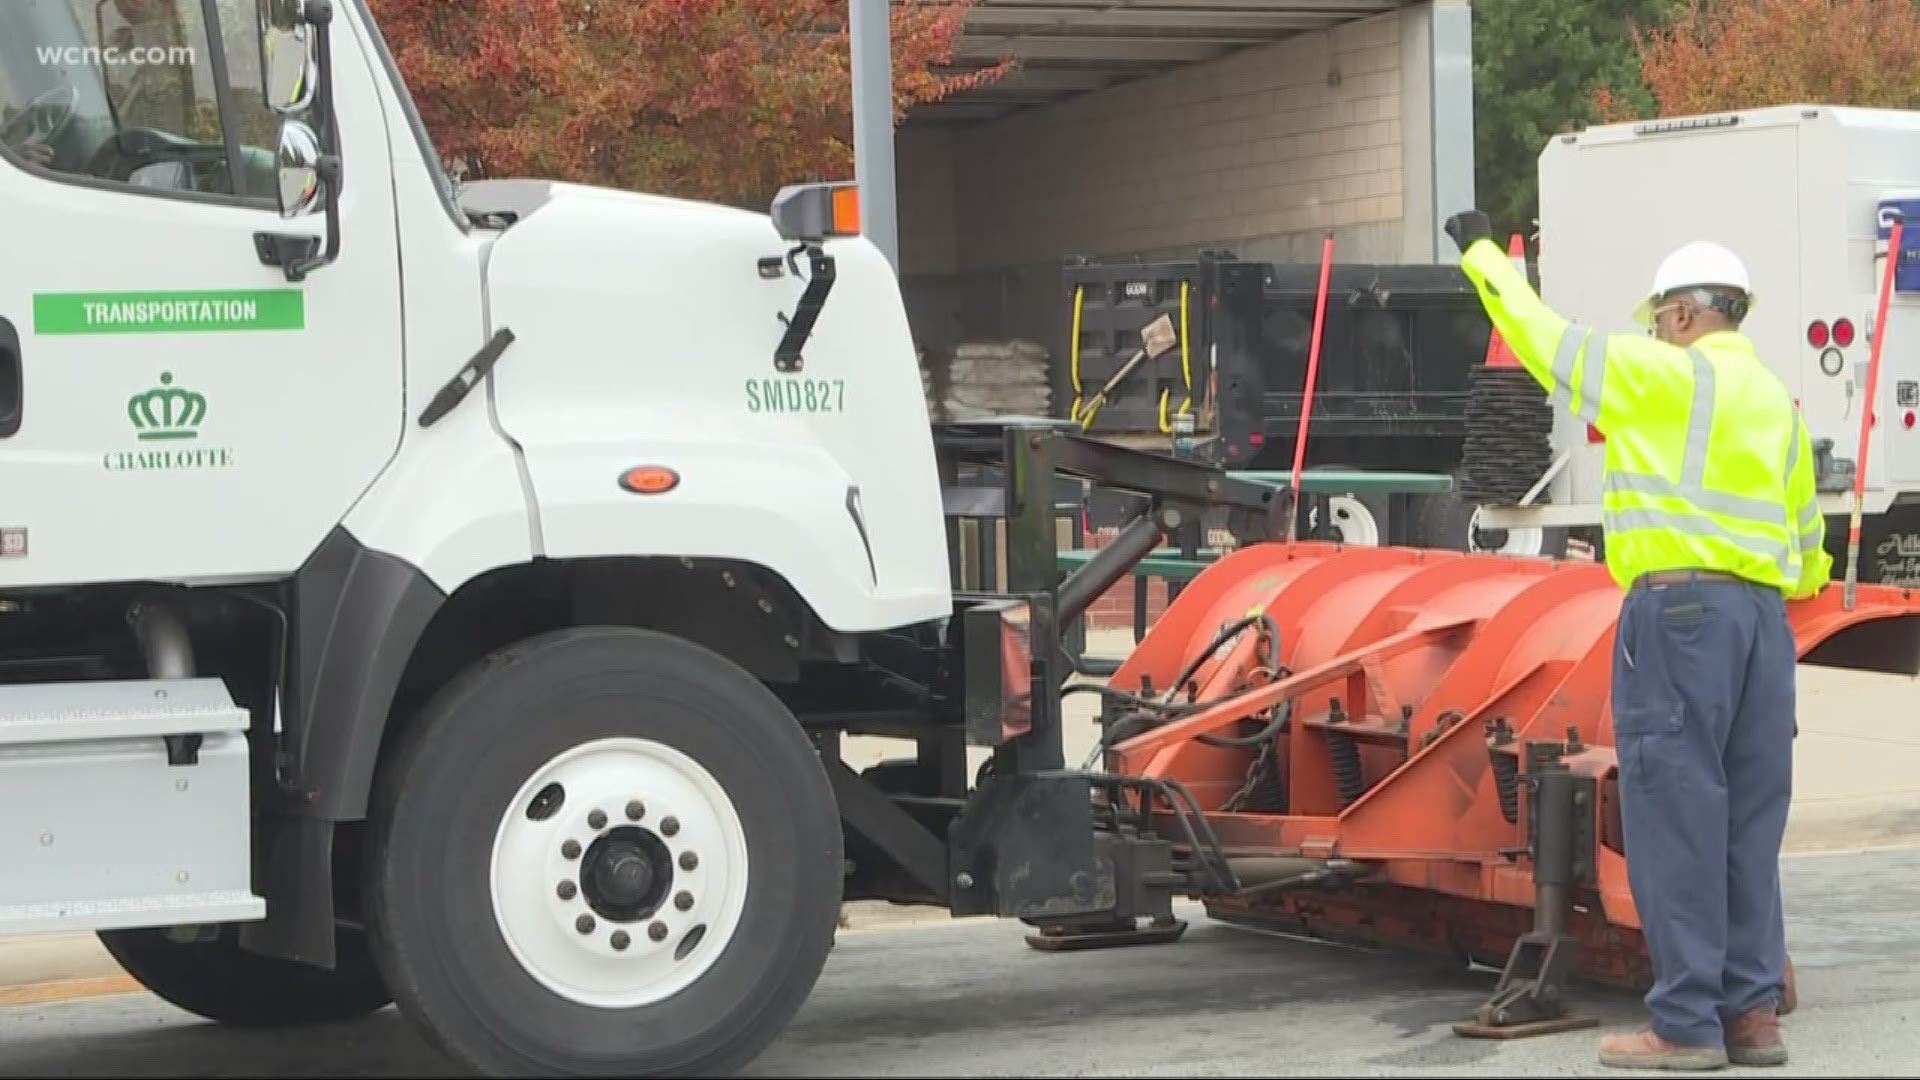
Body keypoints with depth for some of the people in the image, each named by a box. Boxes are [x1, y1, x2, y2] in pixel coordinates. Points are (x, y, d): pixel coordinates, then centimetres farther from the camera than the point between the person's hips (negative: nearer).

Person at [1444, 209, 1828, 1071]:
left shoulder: (1662, 374, -3)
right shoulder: (1778, 402, 20)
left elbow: (1542, 335, 5)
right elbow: (1807, 543, 21)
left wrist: (1482, 252, 18)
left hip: (1679, 607, -8)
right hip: (1763, 613, 8)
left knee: (1676, 814, -6)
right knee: (1748, 821, 10)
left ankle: (1686, 1023, -6)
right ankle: (1752, 1010, 12)